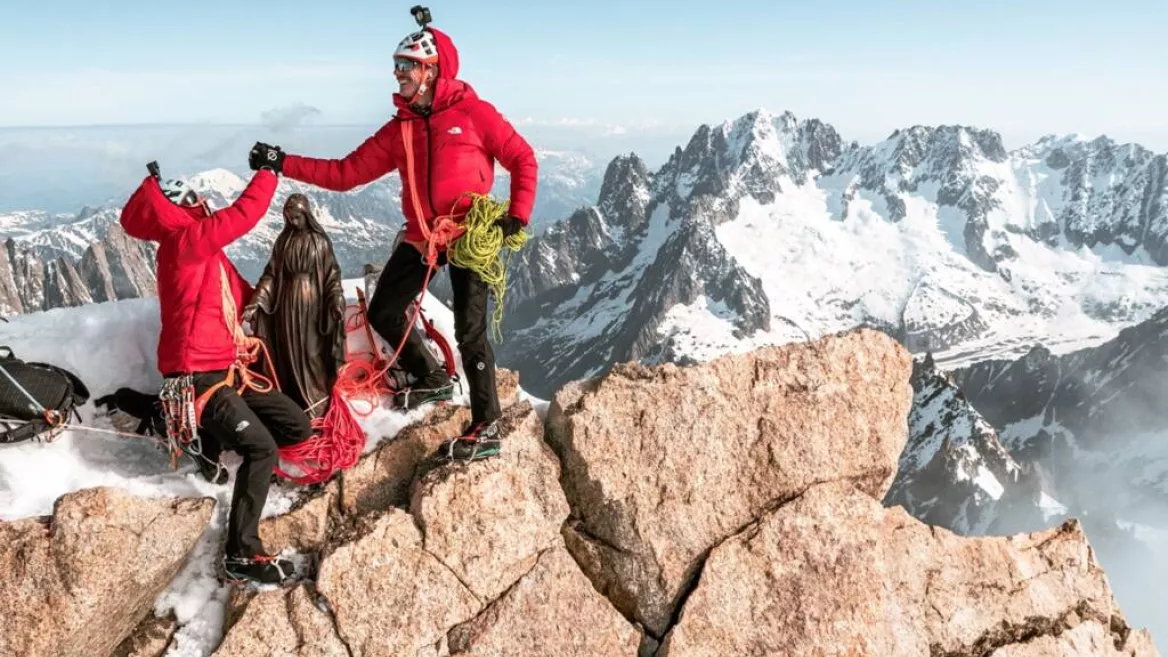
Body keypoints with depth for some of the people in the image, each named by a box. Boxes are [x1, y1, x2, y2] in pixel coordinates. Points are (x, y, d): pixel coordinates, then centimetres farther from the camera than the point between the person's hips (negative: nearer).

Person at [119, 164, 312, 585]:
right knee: (262, 447, -21)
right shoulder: (185, 240, -11)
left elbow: (243, 298, 23)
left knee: (298, 428, 5)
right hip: (198, 377, -9)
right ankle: (242, 554, -14)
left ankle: (217, 440, 17)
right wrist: (268, 171, -6)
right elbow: (244, 213, -18)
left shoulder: (205, 250, 16)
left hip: (226, 370, 9)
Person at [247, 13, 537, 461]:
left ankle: (486, 431, 3)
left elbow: (522, 159, -3)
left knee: (470, 333, -9)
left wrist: (517, 216, -14)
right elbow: (346, 173, 5)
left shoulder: (473, 113, -6)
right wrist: (283, 164, -2)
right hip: (421, 238, 6)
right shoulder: (398, 130, 8)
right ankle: (433, 379, 30)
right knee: (383, 313, 7)